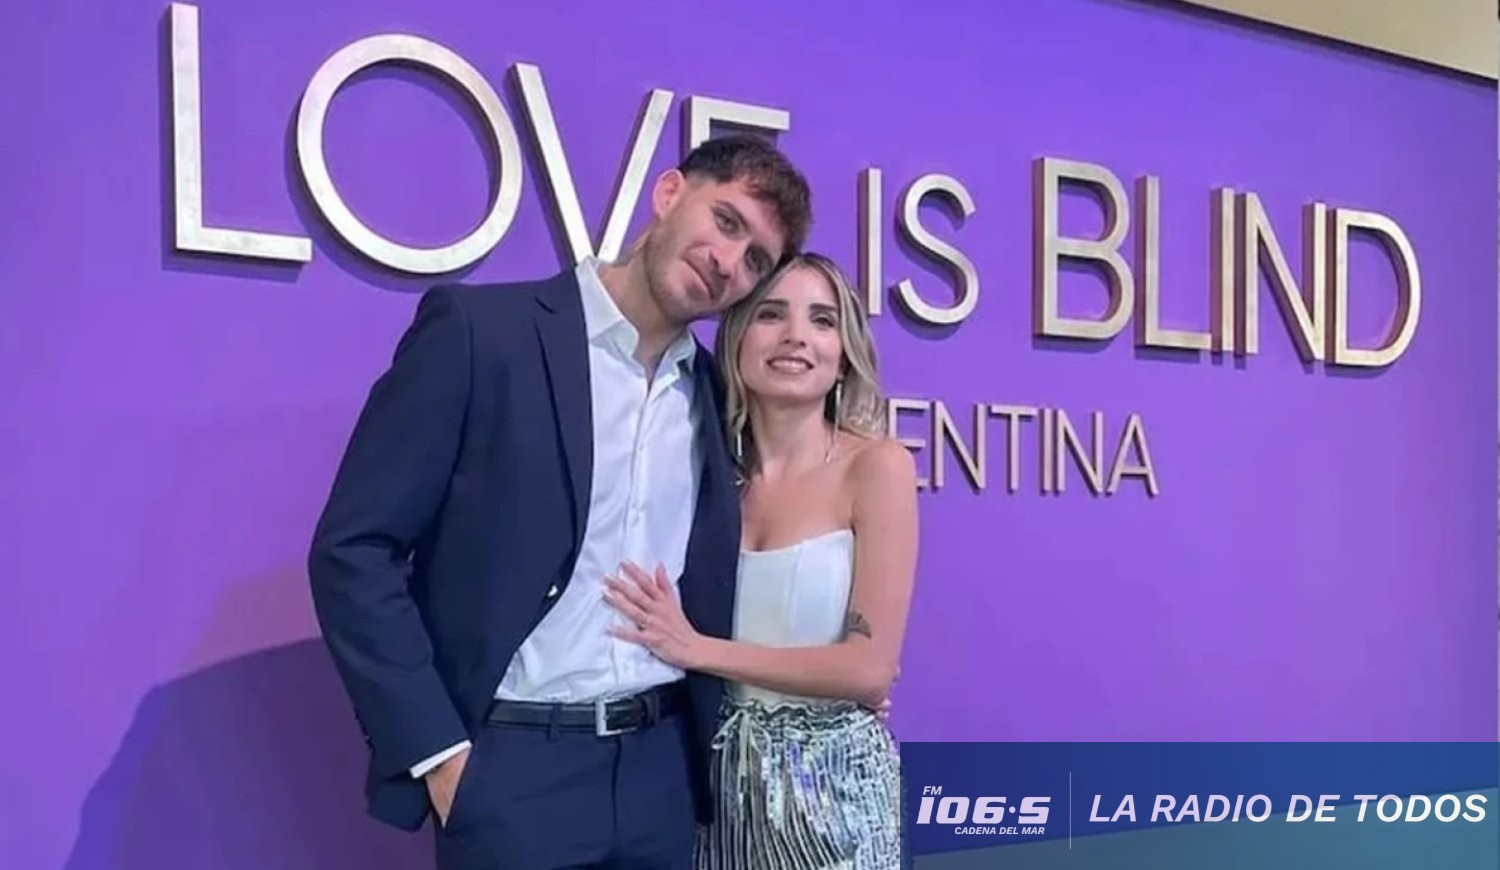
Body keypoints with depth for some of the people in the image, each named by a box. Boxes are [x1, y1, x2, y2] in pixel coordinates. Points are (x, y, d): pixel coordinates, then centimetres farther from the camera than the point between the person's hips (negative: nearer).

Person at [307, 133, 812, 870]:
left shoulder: (716, 395, 8)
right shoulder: (479, 330, -8)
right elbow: (353, 550, -10)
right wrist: (437, 750, -12)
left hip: (662, 766, 5)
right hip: (515, 767, -5)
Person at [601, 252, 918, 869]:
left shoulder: (877, 466, -12)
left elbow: (871, 668, -16)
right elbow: (677, 642, 9)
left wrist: (697, 649, -15)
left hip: (828, 780, -3)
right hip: (722, 773, 3)